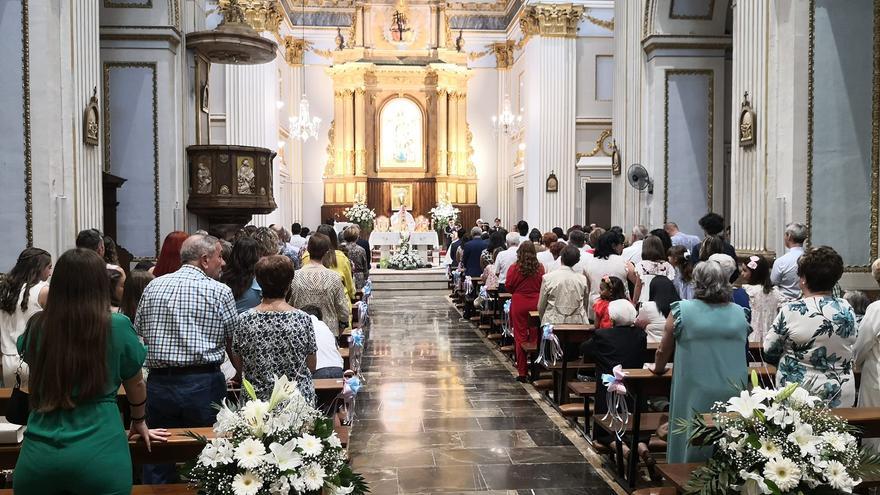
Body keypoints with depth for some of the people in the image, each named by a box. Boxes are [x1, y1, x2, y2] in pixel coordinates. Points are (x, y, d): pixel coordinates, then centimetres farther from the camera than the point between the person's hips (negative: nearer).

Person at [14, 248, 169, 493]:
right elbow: (136, 385, 10)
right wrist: (139, 422, 27)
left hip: (37, 455, 3)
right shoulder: (117, 326, -7)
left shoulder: (36, 327, -1)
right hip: (99, 454, -2)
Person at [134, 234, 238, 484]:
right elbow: (234, 344, 4)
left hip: (159, 384, 4)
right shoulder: (220, 292, -2)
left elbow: (138, 334, 14)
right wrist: (239, 375, 20)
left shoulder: (153, 287, 9)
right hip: (204, 384, -3)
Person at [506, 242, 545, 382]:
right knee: (535, 336, 10)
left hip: (518, 303, -1)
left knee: (520, 337, 5)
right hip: (536, 303, 1)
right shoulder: (539, 268, -6)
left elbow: (509, 287, -3)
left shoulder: (514, 268, -10)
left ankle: (522, 372, 8)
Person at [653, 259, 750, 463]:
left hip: (695, 397, -3)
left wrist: (658, 369, 22)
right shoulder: (740, 314, 5)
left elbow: (663, 351, 2)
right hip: (733, 398, 3)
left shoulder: (681, 310, -6)